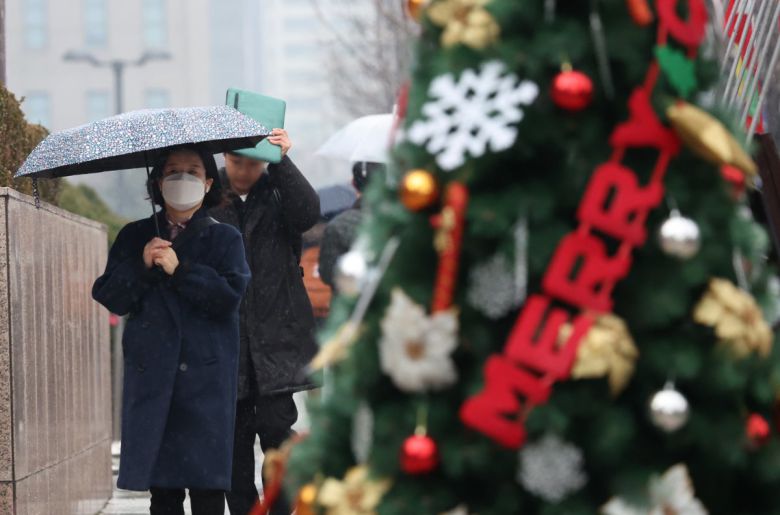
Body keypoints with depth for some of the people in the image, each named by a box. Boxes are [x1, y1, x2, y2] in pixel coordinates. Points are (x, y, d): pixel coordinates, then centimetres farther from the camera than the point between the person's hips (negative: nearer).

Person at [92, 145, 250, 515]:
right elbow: (110, 298, 5)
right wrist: (141, 266, -10)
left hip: (206, 377, -2)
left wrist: (180, 269, -13)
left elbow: (230, 296, -7)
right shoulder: (135, 237, 15)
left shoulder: (224, 239, 8)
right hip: (150, 374, 2)